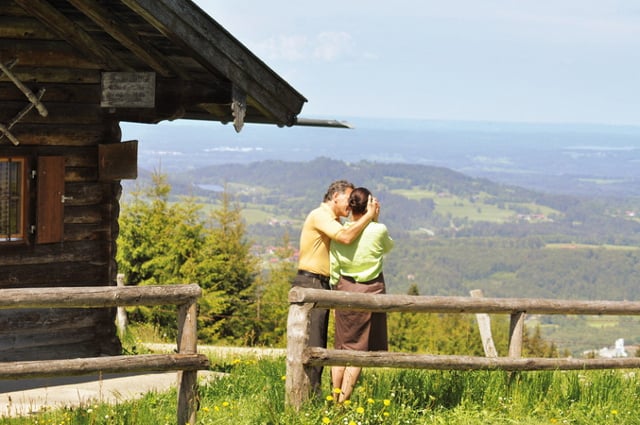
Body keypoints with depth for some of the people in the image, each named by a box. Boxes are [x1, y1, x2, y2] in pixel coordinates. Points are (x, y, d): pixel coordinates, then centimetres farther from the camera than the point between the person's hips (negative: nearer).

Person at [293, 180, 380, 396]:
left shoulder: (333, 221, 21)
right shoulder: (320, 215, -10)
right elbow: (346, 237, -27)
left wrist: (372, 216, 2)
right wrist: (368, 215, -17)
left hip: (322, 284, 10)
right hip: (310, 282, -10)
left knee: (318, 345, 11)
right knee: (312, 343, -12)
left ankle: (313, 392, 14)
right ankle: (310, 393, -13)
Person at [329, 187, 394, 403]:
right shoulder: (379, 230, -10)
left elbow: (333, 268, 1)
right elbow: (389, 246, 14)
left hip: (345, 289, 2)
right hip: (371, 290, -2)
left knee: (342, 347, 11)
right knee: (359, 349, 2)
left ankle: (335, 400, 13)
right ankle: (343, 401, -3)